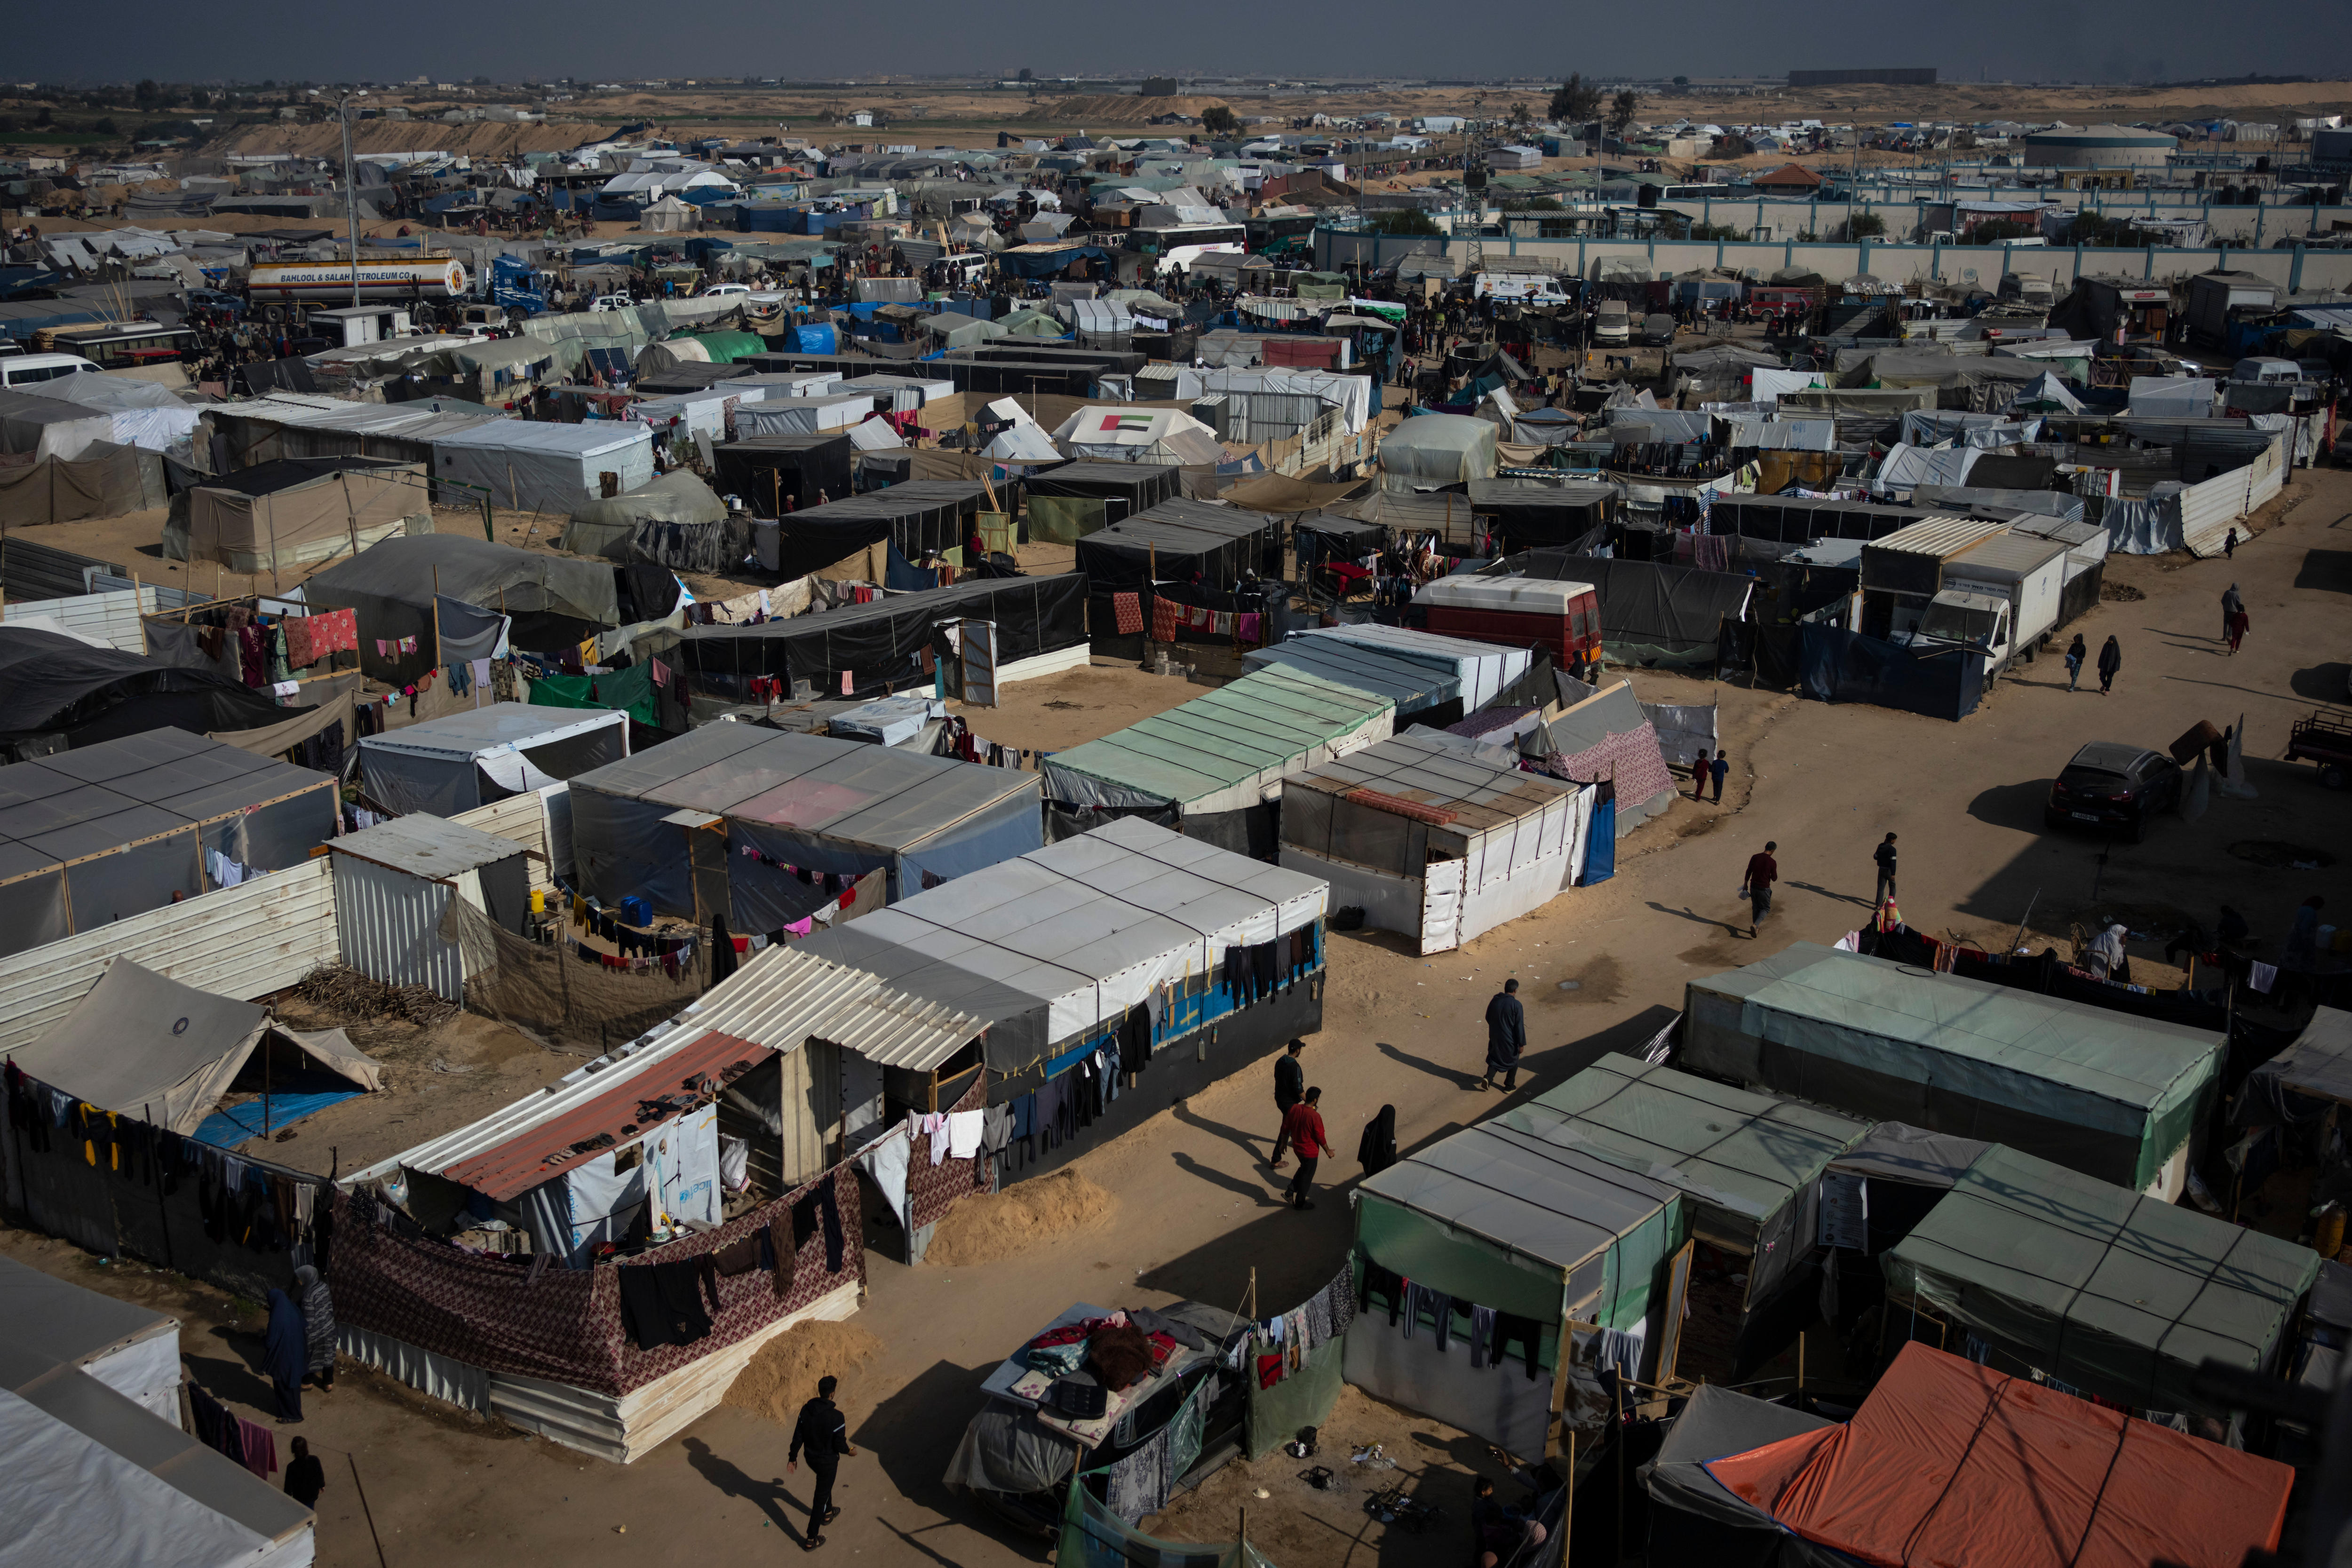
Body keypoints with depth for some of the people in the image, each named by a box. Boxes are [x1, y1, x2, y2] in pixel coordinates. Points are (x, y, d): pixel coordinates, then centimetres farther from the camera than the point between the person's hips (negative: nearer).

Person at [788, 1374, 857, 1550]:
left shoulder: (806, 1410, -12)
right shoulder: (836, 1417, -29)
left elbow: (798, 1436, -4)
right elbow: (839, 1443, -20)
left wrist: (793, 1457, 8)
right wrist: (849, 1451, 2)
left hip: (811, 1458, 6)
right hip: (828, 1462, -6)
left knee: (824, 1485, 33)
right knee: (820, 1498, 8)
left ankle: (828, 1513, 56)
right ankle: (811, 1540, 15)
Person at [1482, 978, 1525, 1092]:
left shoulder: (1494, 1001, -7)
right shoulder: (1516, 1005, -21)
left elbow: (1488, 1018, 6)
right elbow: (1519, 1026, -19)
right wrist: (1522, 1044, -11)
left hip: (1495, 1037, 4)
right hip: (1510, 1040, -3)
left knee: (1495, 1059, 22)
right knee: (1513, 1061, 19)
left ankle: (1488, 1078, 0)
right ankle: (1509, 1086, 29)